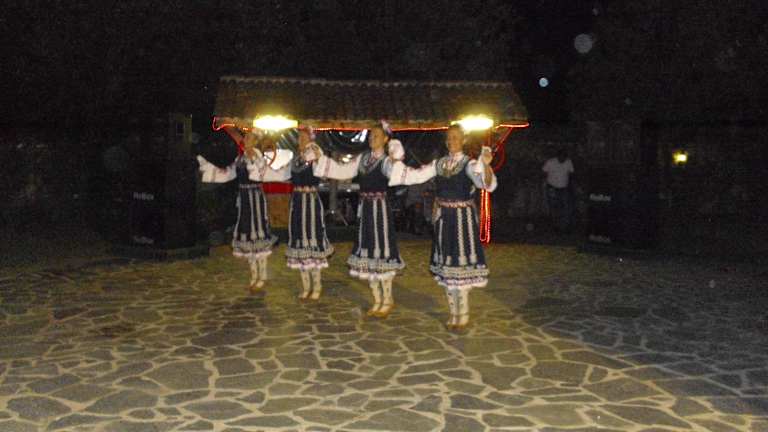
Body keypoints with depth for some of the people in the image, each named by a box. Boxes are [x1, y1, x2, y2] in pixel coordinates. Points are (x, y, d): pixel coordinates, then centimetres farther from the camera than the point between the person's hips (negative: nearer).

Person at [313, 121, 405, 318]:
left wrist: (395, 160, -50)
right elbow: (342, 171, 12)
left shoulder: (386, 161, -9)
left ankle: (388, 300, 14)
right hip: (365, 208, 7)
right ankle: (377, 300, 23)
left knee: (381, 252, -2)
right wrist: (321, 158, 7)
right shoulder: (363, 158, 10)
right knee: (367, 253, 11)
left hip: (380, 208, -7)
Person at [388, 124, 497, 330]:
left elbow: (488, 184, -26)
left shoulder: (469, 164, -10)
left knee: (461, 265, 1)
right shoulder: (439, 164, 7)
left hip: (463, 219, -6)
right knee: (446, 266, 12)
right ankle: (454, 314, 26)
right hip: (443, 218, 6)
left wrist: (486, 165, -44)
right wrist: (395, 161, 2)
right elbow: (414, 176, 8)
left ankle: (463, 315, 16)